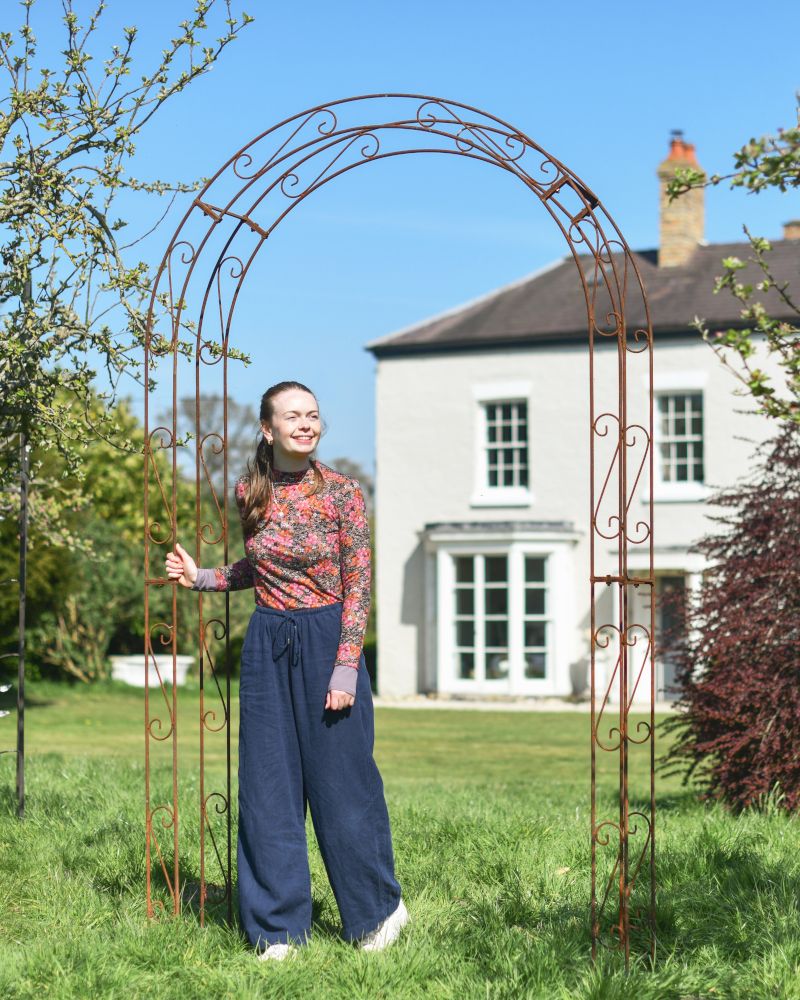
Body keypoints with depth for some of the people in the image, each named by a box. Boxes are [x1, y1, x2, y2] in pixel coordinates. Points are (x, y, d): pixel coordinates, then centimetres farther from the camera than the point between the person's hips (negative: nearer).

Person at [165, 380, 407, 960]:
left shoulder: (342, 492, -7)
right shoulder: (251, 493, 4)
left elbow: (358, 586, -8)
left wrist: (346, 667, -13)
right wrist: (200, 577, 7)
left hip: (327, 642, -4)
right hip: (267, 645, 4)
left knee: (341, 784, 2)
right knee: (269, 790, 5)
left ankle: (380, 910, 23)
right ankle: (279, 928, 16)